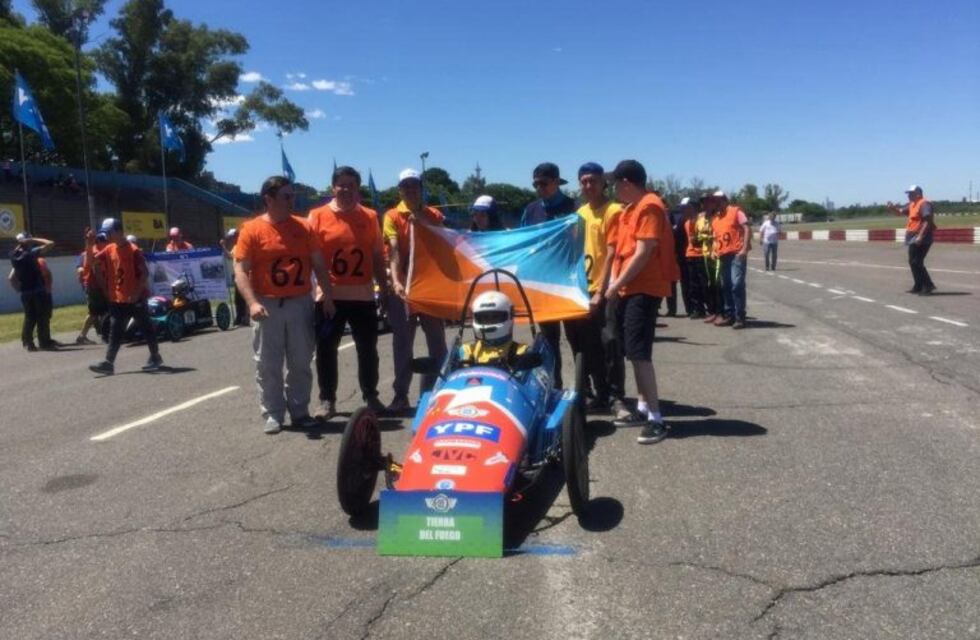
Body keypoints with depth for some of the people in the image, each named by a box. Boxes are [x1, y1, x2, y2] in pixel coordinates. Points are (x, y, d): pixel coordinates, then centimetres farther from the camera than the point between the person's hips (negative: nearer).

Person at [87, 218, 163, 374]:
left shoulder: (133, 250, -12)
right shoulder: (109, 250, 7)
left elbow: (145, 273, -15)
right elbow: (91, 261, 9)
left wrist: (137, 293, -20)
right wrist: (89, 244, -4)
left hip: (135, 299, -6)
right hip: (117, 299, 6)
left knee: (146, 328, 7)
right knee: (115, 331, 3)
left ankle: (155, 357, 20)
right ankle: (108, 363, 2)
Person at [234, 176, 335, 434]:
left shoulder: (303, 227, 6)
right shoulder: (251, 230, -4)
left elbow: (319, 264, 9)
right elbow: (241, 270, -8)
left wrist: (327, 296, 3)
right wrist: (252, 302, -20)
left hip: (300, 304, 3)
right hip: (268, 305, -2)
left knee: (300, 363, 8)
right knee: (268, 365, 4)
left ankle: (300, 411, 19)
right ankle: (273, 414, 14)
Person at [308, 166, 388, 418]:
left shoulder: (370, 217, 8)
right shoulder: (318, 216, 0)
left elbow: (377, 256, 11)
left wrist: (384, 288, 11)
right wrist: (318, 284, -10)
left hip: (363, 295, 2)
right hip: (330, 296, -2)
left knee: (368, 349, 9)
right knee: (326, 349, 5)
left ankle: (370, 396, 23)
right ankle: (327, 399, 16)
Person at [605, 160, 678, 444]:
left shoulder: (649, 206, -14)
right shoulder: (631, 208, 17)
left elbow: (643, 253, -20)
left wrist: (617, 284, -16)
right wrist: (615, 281, 5)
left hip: (643, 290, -10)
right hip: (630, 289, 10)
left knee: (639, 353, -13)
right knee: (634, 353, 13)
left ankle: (656, 418, -10)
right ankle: (643, 409, 21)